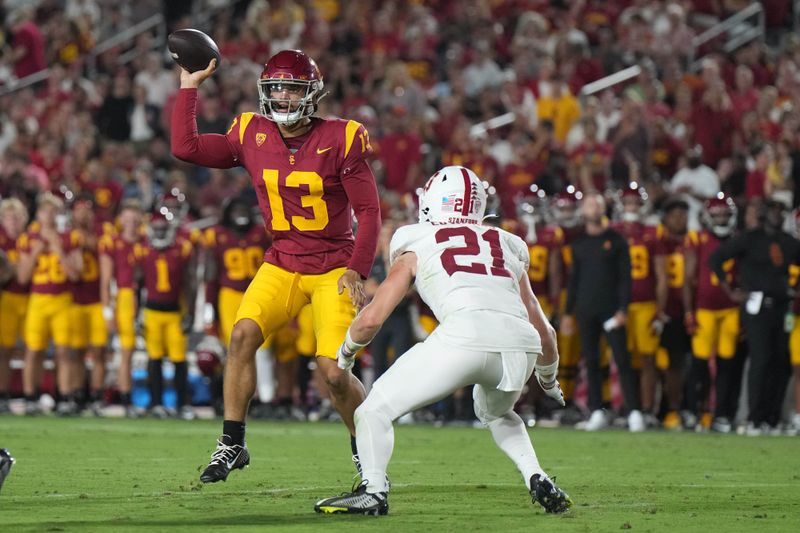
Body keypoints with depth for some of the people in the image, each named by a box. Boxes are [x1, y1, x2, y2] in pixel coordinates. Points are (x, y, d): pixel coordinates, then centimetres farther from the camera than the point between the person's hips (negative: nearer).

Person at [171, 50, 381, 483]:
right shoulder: (253, 137, 1)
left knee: (334, 372, -12)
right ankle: (232, 443, -6)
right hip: (282, 265, 4)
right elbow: (186, 148, -3)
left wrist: (357, 270, -17)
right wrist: (189, 87, -2)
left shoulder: (340, 140, -10)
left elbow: (369, 211, -8)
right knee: (243, 335, -18)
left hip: (333, 267, -4)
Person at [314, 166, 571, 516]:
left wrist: (346, 351, 41)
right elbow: (544, 332, 34)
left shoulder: (416, 248, 22)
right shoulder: (508, 249, 32)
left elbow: (372, 318, 19)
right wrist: (549, 379, 53)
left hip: (466, 333, -4)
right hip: (520, 343, 4)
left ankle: (373, 491, -6)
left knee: (377, 409, 11)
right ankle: (538, 481, 16)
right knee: (495, 412, 35)